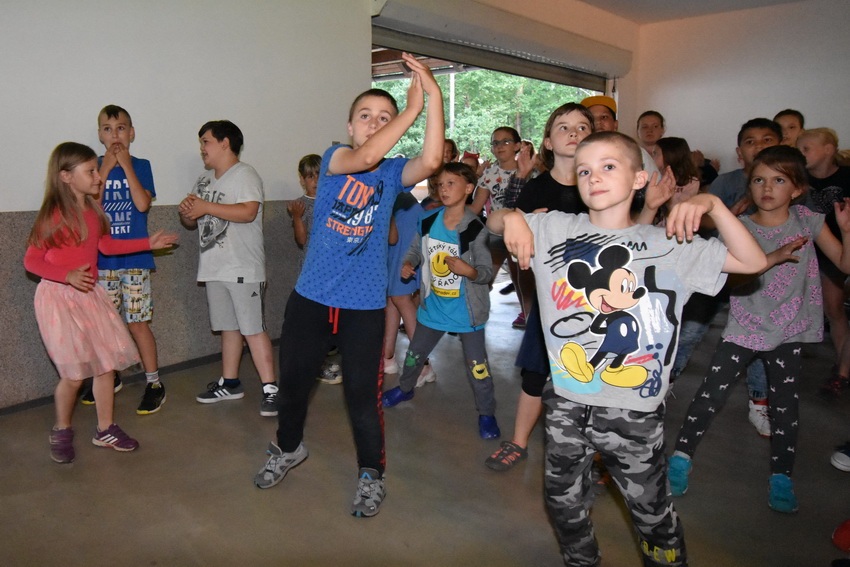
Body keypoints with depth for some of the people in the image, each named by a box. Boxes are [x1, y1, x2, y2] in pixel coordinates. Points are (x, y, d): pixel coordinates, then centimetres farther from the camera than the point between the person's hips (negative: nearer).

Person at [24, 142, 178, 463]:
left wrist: (148, 243, 12)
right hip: (58, 296, -7)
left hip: (90, 294, 7)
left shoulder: (92, 211, 4)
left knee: (107, 363, 7)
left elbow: (107, 246, 16)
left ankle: (105, 430, 22)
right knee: (74, 373, -3)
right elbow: (31, 260, -12)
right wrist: (67, 275, -27)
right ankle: (61, 432, 23)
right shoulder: (54, 216, -16)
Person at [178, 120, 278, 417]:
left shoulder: (245, 175, -7)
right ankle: (230, 382, 25)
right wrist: (186, 213, -2)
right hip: (214, 268, 8)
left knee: (252, 328, -8)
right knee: (229, 327, 15)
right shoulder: (204, 180, 19)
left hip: (243, 269, -8)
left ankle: (270, 388, -4)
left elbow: (248, 212, -23)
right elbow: (192, 223, 22)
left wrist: (206, 207, -18)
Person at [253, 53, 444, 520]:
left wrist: (433, 97, -28)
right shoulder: (333, 158, -2)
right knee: (292, 379, 16)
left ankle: (371, 474, 26)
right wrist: (412, 108, -25)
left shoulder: (395, 172, 0)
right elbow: (365, 156, -25)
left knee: (362, 392, 3)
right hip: (310, 296, 1)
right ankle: (289, 447, 44)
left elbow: (431, 160, -22)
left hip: (365, 304, -1)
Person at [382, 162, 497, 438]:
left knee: (477, 365, 4)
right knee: (415, 353, 22)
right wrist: (407, 264, -12)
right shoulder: (428, 222, -6)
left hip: (466, 309, -5)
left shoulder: (475, 229, -20)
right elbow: (415, 249, 9)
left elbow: (487, 271, -17)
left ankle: (486, 413, 23)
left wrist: (468, 270, -37)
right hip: (433, 306, 5)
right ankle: (405, 388, 50)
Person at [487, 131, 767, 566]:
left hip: (635, 414, -2)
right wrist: (511, 218, -14)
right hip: (566, 405, 2)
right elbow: (494, 222, 9)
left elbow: (753, 262, -5)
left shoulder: (669, 244, -2)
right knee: (564, 501, 21)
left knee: (652, 514, 14)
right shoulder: (555, 228, 0)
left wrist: (712, 204, -16)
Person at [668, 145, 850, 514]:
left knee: (785, 406, 7)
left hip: (789, 332, 2)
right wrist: (775, 257, -29)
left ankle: (781, 477, 22)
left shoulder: (807, 221, -2)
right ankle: (682, 456, 11)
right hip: (744, 328, -1)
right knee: (711, 394, -3)